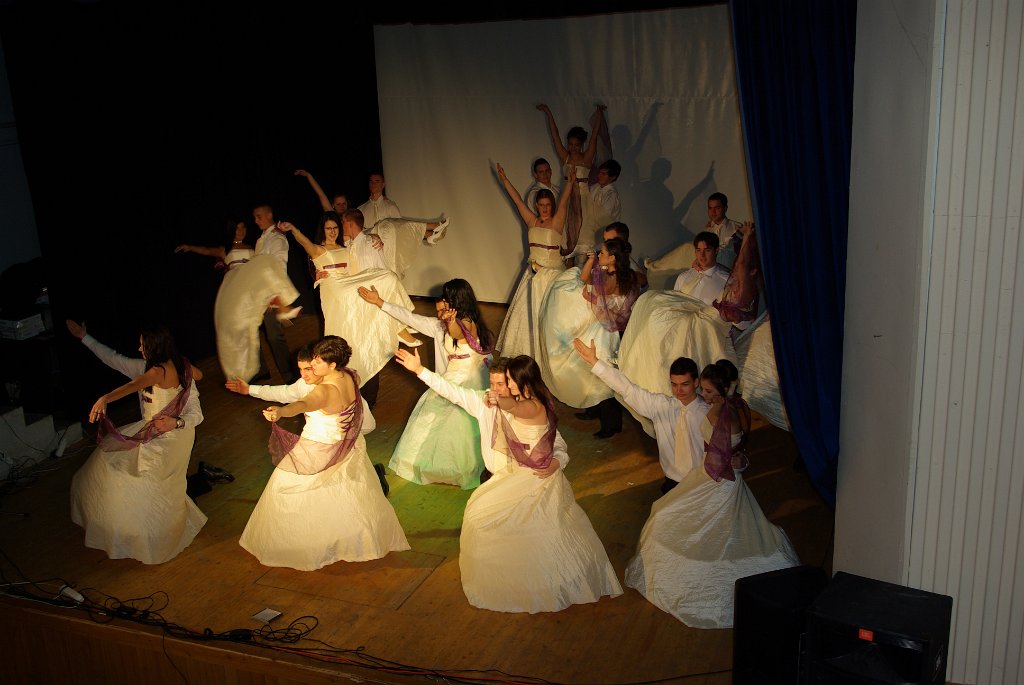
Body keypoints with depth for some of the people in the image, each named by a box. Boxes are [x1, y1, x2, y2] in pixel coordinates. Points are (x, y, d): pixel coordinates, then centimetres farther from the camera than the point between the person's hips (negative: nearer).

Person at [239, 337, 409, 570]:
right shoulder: (350, 378, -10)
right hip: (347, 449, 8)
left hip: (317, 453, -8)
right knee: (352, 498, 24)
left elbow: (304, 404, -56)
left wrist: (280, 411, -74)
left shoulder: (325, 391, -34)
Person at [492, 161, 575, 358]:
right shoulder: (531, 221, 6)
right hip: (533, 273, 4)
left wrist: (570, 179, -24)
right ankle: (525, 352, 18)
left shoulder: (557, 222, -4)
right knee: (526, 311, 7)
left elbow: (564, 201, -14)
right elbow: (517, 200, 6)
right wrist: (504, 179, 5)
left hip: (553, 273, -4)